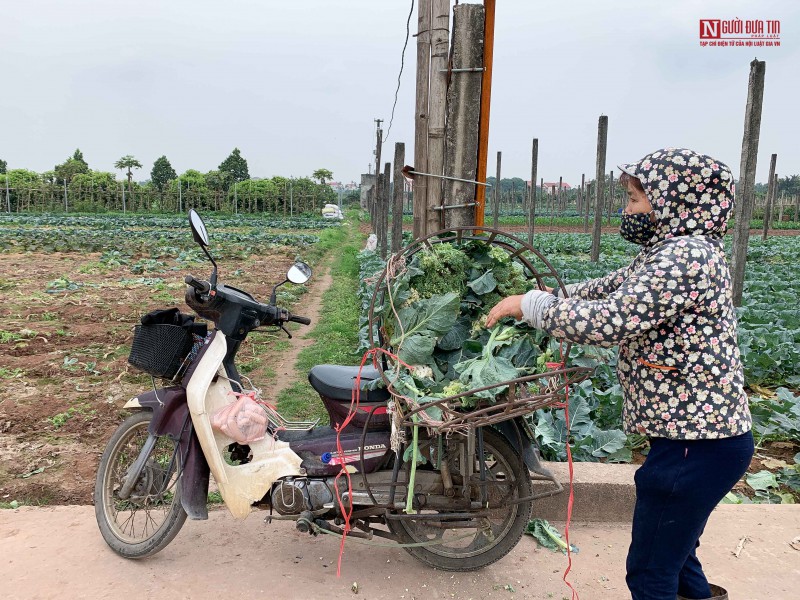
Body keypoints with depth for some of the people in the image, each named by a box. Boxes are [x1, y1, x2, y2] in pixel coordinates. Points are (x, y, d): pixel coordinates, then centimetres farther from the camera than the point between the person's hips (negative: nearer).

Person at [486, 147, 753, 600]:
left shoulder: (687, 256, -22)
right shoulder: (671, 252, 10)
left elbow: (606, 321, -29)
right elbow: (609, 289, 20)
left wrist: (530, 304, -17)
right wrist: (550, 295, 11)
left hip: (697, 445, -10)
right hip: (700, 433, 10)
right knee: (674, 551, 27)